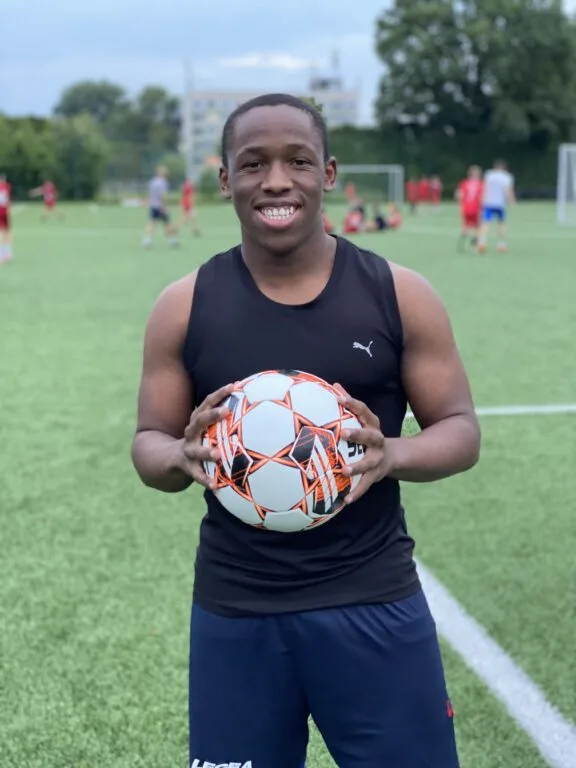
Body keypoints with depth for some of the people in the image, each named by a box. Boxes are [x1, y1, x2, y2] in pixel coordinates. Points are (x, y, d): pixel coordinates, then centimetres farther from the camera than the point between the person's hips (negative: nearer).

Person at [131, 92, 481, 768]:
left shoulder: (399, 295, -4)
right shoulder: (184, 306, -2)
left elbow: (460, 429, 0)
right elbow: (148, 443, 5)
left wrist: (391, 454, -22)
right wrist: (183, 457, -19)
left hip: (373, 603, 0)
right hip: (234, 611, 1)